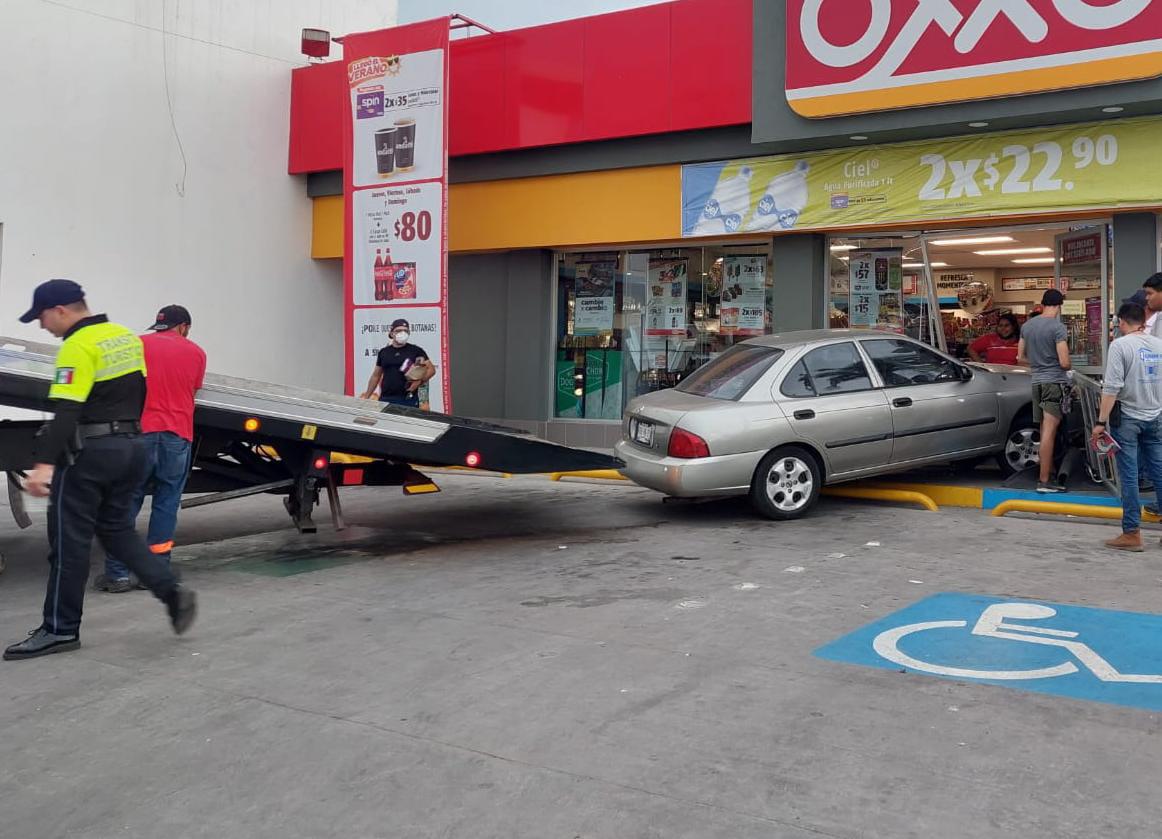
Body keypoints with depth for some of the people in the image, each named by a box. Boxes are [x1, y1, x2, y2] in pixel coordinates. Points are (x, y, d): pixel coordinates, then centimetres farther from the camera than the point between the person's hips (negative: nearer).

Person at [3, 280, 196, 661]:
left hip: (90, 453, -8)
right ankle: (172, 591, 4)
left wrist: (44, 464, -29)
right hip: (131, 447, 8)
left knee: (69, 540, 1)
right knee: (117, 529, 17)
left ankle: (60, 629, 9)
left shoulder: (79, 347, -15)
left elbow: (66, 412, -24)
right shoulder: (128, 338, 11)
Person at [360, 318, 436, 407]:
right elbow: (376, 376, 19)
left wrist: (420, 381, -14)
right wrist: (366, 397, 16)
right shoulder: (383, 352, 13)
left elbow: (431, 369, 3)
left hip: (408, 399, -3)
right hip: (385, 399, 3)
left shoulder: (416, 351, 4)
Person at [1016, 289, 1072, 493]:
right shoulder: (1057, 327, -12)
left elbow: (1021, 357, 16)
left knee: (1045, 431, 16)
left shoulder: (1027, 326, 9)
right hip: (1055, 381, -7)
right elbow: (1064, 362, -14)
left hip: (1037, 381, 7)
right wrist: (1069, 367, 7)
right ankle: (1044, 481, -10)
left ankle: (1048, 474, 24)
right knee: (1049, 432, -9)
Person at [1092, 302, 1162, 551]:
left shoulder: (1120, 345, -12)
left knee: (1128, 476, -2)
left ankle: (1132, 533, -1)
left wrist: (1101, 421, -15)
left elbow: (1112, 388, -18)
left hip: (1127, 418, -5)